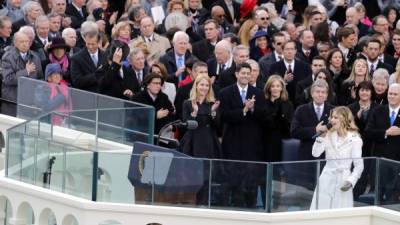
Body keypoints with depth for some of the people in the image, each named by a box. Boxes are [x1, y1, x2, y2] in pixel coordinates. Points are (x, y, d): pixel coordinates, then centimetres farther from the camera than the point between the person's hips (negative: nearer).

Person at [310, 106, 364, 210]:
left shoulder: (354, 139, -6)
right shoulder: (329, 135, 7)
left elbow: (359, 165, -6)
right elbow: (315, 153, -1)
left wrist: (350, 181, -16)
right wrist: (321, 137, -9)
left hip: (342, 181, -4)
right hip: (326, 178, 4)